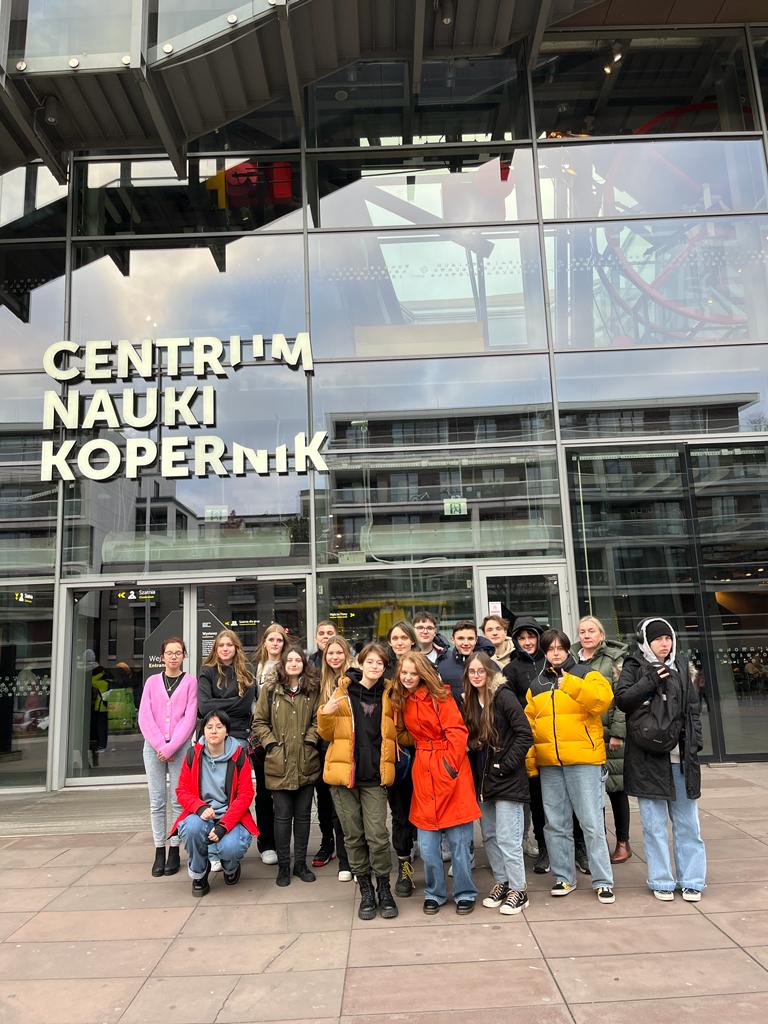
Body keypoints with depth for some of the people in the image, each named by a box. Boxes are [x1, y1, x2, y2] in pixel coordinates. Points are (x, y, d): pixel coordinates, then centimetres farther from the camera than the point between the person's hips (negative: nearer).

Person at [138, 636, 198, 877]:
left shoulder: (190, 681, 3)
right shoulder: (152, 681, 10)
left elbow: (190, 718, -4)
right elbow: (144, 717, 2)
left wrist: (171, 747, -12)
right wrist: (160, 745, -9)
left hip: (180, 746, -2)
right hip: (153, 746, 2)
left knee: (178, 800, -1)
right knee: (157, 801, 3)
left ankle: (174, 851, 7)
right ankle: (159, 852, 10)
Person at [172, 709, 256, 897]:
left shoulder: (239, 756, -6)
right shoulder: (193, 754, -1)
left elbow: (245, 795, -8)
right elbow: (182, 790, 1)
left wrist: (223, 825, -20)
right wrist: (200, 808, -21)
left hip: (231, 817, -1)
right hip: (201, 815, 2)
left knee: (230, 847, -31)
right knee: (193, 827, -33)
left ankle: (231, 867, 13)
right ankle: (198, 875, -1)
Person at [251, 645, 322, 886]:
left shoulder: (313, 690, 4)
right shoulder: (270, 689, 0)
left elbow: (317, 720, 6)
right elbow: (259, 722, 3)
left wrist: (309, 740, -7)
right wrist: (271, 744, -6)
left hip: (306, 763, 2)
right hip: (279, 764, -2)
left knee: (303, 815, 10)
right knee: (283, 816, 5)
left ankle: (300, 863, 24)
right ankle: (283, 865, 19)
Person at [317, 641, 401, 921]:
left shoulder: (389, 695, 6)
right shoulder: (344, 692, 2)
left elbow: (398, 733, 17)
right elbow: (327, 733, 5)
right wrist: (325, 714, -14)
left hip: (374, 777, 0)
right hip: (344, 773, 0)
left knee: (377, 835, -6)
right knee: (354, 836, 7)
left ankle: (384, 889, 15)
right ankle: (366, 891, 24)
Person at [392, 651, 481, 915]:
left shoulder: (439, 695, -7)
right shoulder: (403, 702, 11)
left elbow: (457, 732, -12)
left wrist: (450, 764, -15)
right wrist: (423, 759, 7)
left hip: (449, 770, -5)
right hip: (423, 774, 5)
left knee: (459, 839, 2)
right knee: (427, 844, 5)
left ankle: (465, 894, 20)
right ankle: (434, 893, 24)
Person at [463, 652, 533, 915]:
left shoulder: (503, 696, -14)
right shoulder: (469, 700, 7)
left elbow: (525, 734, -17)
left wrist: (506, 765, -16)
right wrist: (475, 771, 6)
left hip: (507, 780, -7)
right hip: (483, 779, 7)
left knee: (507, 838, -3)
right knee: (489, 836, 14)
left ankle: (518, 890, 13)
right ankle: (501, 882, 30)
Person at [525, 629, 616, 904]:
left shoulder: (586, 674, 2)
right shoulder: (536, 685, 14)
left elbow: (603, 699, -18)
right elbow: (529, 725, 10)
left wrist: (570, 684, -24)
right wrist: (529, 761, 4)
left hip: (584, 760, -4)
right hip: (549, 764, 4)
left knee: (592, 823, -1)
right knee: (556, 824, 10)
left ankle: (603, 881, 11)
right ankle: (564, 877, 23)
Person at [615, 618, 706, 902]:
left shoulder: (680, 665, 10)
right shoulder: (634, 666, 0)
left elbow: (693, 707, 13)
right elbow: (622, 699, -11)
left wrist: (694, 742, 4)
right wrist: (650, 680, -18)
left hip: (681, 755, 3)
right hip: (648, 757, -3)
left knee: (687, 821, 10)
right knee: (654, 823, 4)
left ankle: (691, 880, 21)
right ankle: (661, 881, 16)